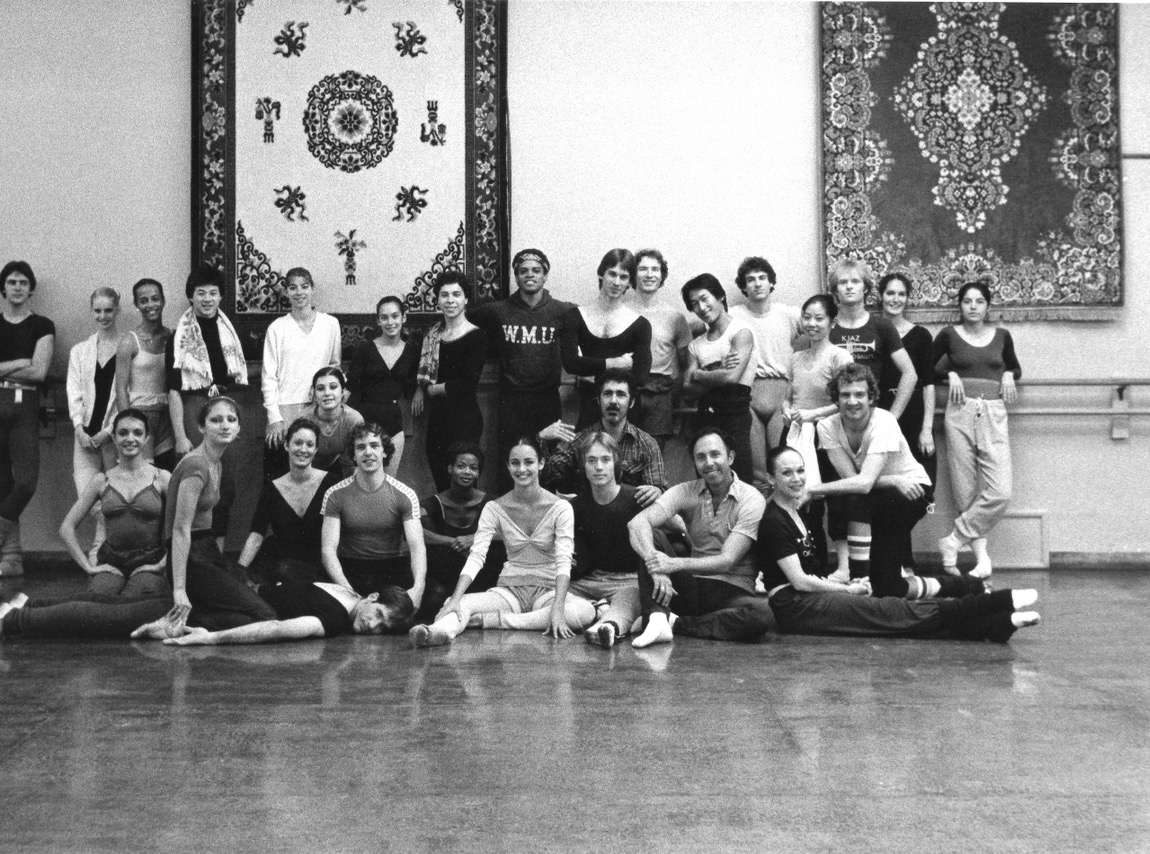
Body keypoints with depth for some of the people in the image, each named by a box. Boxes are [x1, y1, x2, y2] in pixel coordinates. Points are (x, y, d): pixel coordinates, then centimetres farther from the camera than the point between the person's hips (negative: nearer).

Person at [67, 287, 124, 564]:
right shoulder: (79, 351, 17)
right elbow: (74, 392, 9)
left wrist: (109, 430, -12)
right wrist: (80, 428, -6)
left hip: (115, 435, -3)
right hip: (86, 435, 3)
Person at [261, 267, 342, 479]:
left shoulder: (330, 324, 7)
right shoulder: (277, 328, 2)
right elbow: (269, 376, 0)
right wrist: (274, 418, -7)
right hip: (284, 411, -2)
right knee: (280, 478, -4)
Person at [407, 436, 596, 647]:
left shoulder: (560, 508, -5)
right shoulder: (495, 509, 0)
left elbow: (563, 562, -15)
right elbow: (475, 557, -10)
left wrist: (557, 608, -31)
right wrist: (455, 599, -27)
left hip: (547, 590, -1)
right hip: (510, 590, 1)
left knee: (586, 611, -34)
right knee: (458, 604, -25)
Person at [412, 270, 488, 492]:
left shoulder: (476, 336, -9)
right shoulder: (433, 334, 11)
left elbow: (468, 384, -15)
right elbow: (423, 371, 23)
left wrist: (432, 389, -3)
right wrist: (420, 389, 2)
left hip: (464, 419, -6)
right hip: (436, 419, 7)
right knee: (441, 487, 11)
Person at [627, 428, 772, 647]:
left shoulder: (751, 500, -7)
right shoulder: (686, 492, 1)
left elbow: (727, 560, -16)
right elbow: (638, 523, -15)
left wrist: (674, 564, -29)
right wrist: (655, 566, -34)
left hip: (733, 590, -2)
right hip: (691, 585, 2)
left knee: (759, 616, -36)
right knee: (651, 542, -19)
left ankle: (674, 622, -25)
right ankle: (657, 619, -35)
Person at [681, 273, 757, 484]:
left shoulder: (741, 332, -1)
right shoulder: (696, 344, 17)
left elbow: (732, 376, -13)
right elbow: (688, 386, 4)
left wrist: (697, 374, 3)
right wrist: (718, 372, -12)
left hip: (734, 413, -6)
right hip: (706, 414, 6)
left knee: (741, 479, -13)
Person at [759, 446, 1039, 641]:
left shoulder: (801, 516, 19)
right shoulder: (773, 521, -10)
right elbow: (799, 581, -14)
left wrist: (845, 583, 3)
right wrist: (849, 589, -3)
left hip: (815, 596, 9)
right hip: (795, 606, -9)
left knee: (890, 610, -10)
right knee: (891, 612, -16)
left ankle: (997, 623, -26)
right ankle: (1002, 603, -22)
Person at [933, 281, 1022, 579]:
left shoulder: (1001, 336, 11)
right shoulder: (949, 336, 5)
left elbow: (1015, 367, 27)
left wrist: (1008, 375, 5)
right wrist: (950, 374, -3)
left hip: (994, 413, 2)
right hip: (960, 412, -1)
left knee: (1000, 492, -13)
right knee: (966, 490, -3)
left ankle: (953, 541, -1)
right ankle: (981, 554, 6)